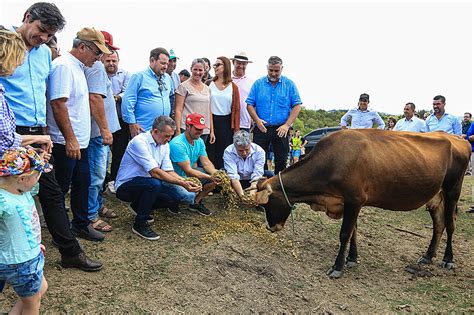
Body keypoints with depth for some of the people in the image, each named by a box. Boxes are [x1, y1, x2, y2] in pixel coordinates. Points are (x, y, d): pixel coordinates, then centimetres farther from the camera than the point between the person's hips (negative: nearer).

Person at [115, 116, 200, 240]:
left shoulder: (165, 145, 3)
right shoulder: (139, 142, -23)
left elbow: (169, 172, 0)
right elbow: (155, 172, -29)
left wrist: (185, 181, -18)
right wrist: (182, 183, -31)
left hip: (147, 186, 8)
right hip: (125, 187, -7)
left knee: (177, 195, -13)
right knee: (154, 183, -36)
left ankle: (140, 206, 11)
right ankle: (140, 224, -17)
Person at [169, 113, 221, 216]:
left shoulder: (199, 141, -1)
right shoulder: (177, 144, -28)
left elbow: (206, 163, -3)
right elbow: (187, 170, -31)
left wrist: (215, 173, -25)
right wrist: (209, 177, -39)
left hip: (191, 173, 8)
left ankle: (196, 202, 9)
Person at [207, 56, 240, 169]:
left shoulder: (233, 87, 4)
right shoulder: (209, 84, 3)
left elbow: (236, 108, 2)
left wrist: (236, 128, -3)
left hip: (226, 122, 0)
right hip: (211, 121, 0)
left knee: (223, 153, 6)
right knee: (210, 152, 4)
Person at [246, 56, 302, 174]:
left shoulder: (289, 84, 4)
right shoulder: (258, 84, 5)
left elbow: (297, 106, -1)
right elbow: (250, 104, 3)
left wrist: (287, 125, -12)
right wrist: (257, 120, -13)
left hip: (281, 130, 0)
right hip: (261, 129, 0)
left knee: (281, 160, 6)